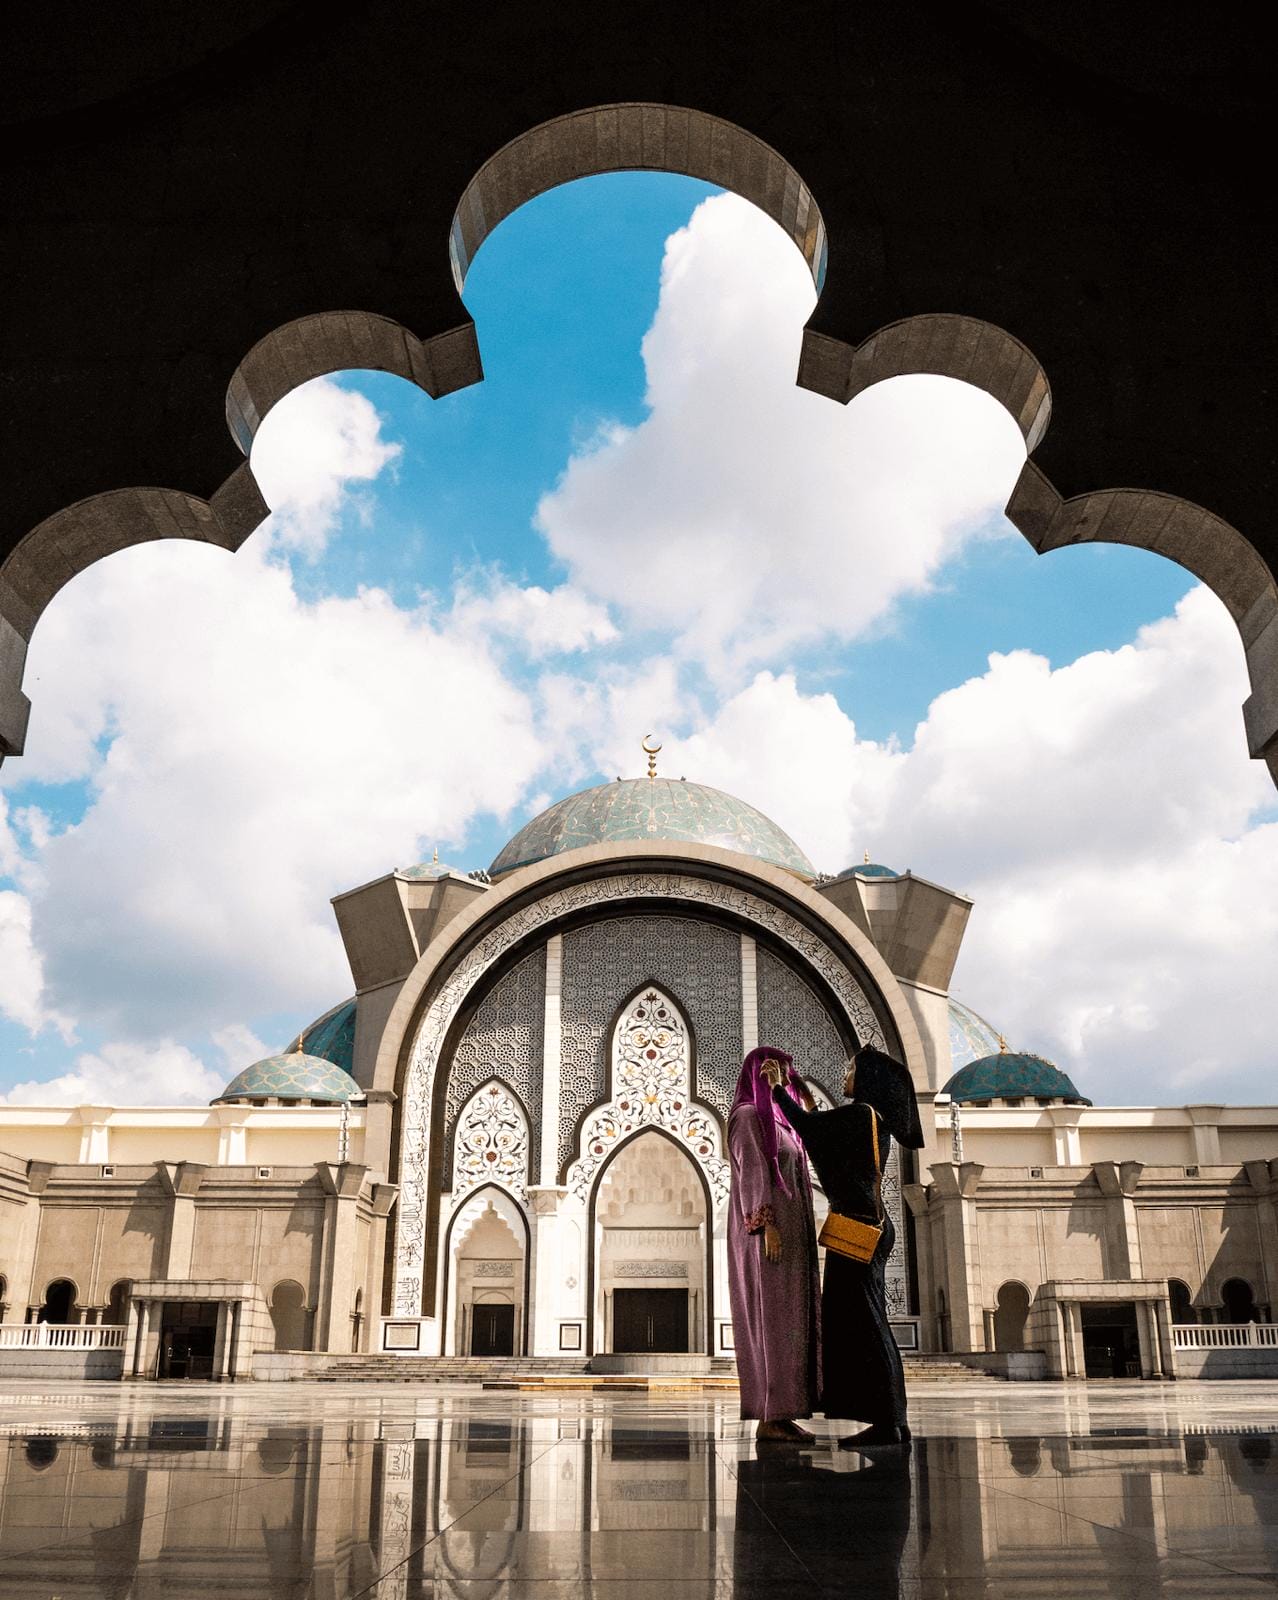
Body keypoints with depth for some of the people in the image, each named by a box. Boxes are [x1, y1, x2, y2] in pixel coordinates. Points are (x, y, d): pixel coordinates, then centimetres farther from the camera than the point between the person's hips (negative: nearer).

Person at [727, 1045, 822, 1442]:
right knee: (773, 1322, -10)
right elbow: (752, 1173, -16)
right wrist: (767, 1225, -24)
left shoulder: (773, 1119, 21)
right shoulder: (748, 1115, -7)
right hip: (767, 1233, -10)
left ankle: (780, 1416, 8)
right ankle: (770, 1419, -9)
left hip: (787, 1233, 10)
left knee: (788, 1323, 6)